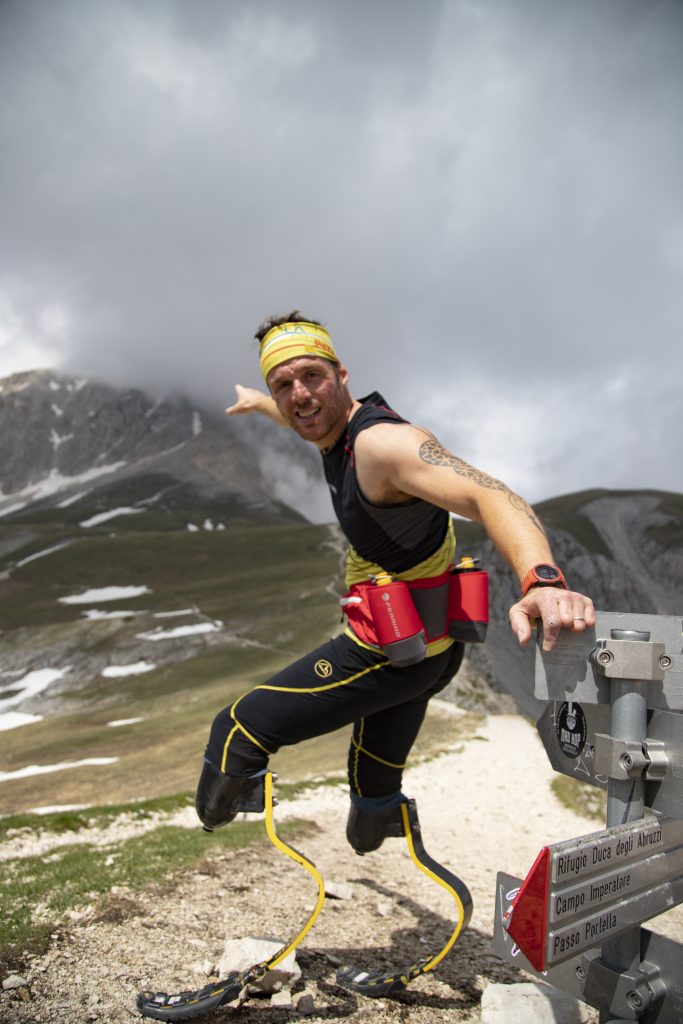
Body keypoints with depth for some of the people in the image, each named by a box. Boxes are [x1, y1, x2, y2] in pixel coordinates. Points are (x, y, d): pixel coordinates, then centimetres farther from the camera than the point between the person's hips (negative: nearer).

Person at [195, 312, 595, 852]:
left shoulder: (382, 442, -27)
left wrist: (543, 581, -60)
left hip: (387, 653, -9)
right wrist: (257, 402, 47)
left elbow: (488, 495, -42)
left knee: (238, 732, -1)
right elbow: (302, 420, 28)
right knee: (376, 779, 30)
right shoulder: (342, 423, 2)